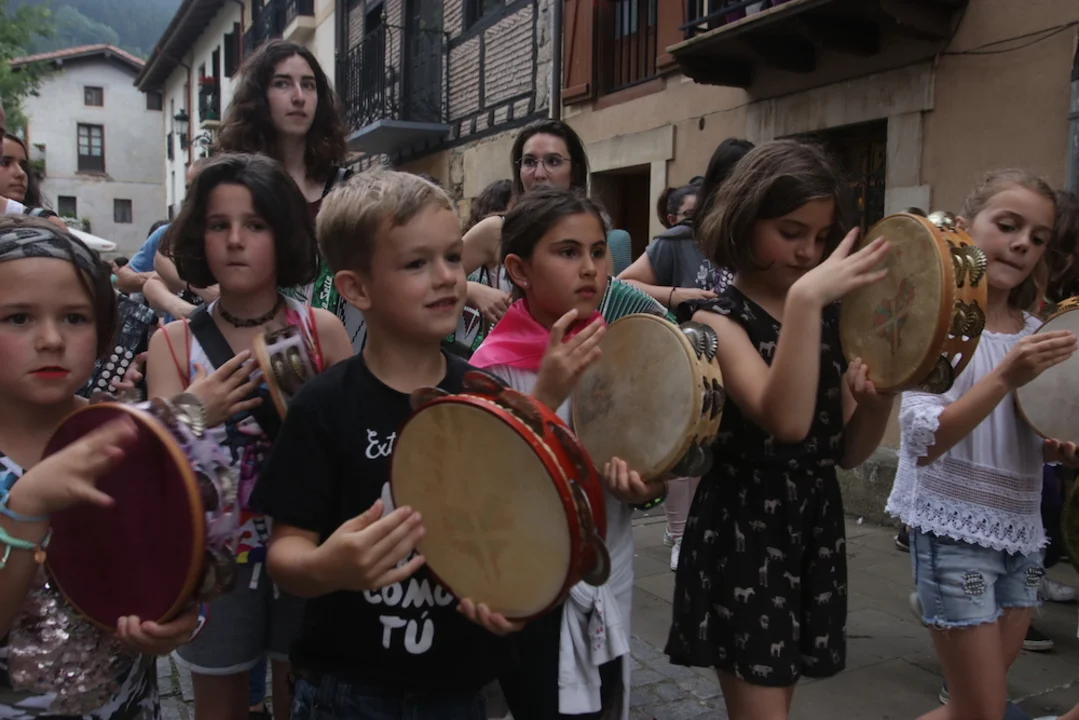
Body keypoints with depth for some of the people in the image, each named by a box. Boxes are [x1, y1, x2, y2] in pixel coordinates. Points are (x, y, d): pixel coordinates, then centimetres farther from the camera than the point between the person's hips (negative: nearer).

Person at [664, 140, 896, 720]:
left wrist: (880, 397, -11)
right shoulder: (719, 319, -11)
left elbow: (847, 451, 8)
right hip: (743, 530, -6)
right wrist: (804, 298, -32)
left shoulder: (829, 318, 7)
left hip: (816, 526, 7)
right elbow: (786, 421, -29)